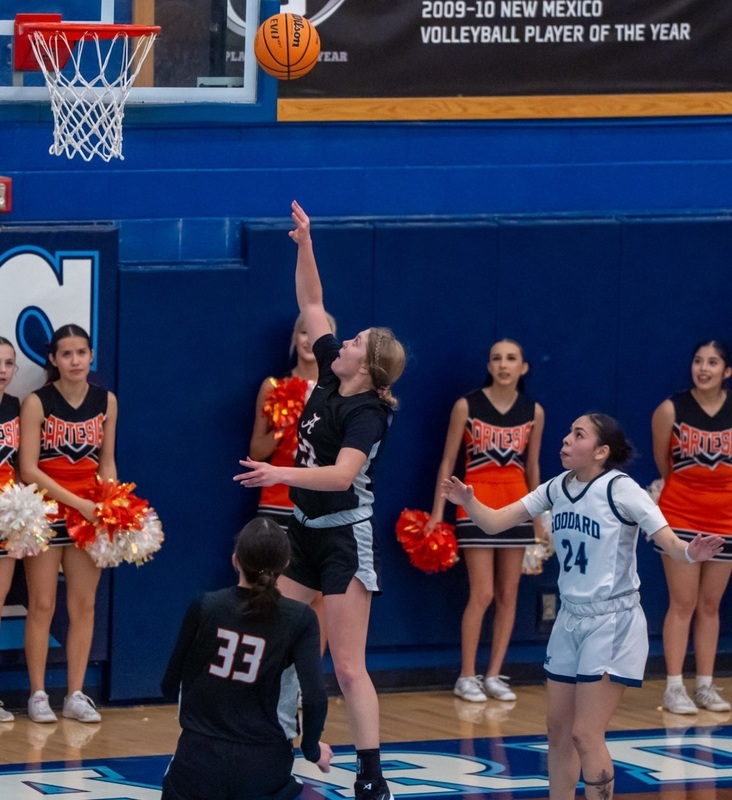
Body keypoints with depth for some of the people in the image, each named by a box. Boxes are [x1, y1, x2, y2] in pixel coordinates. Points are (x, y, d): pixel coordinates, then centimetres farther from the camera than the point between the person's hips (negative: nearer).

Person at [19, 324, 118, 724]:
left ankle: (76, 695, 12)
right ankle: (38, 694, 6)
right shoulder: (37, 403, -9)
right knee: (42, 605, 0)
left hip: (89, 514, 4)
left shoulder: (105, 401, 4)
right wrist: (78, 502, -17)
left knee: (84, 605, 6)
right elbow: (29, 469, -12)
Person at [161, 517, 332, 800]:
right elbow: (315, 698, -13)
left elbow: (170, 687, 5)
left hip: (200, 759, 0)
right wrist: (312, 749, 6)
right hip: (262, 765, 0)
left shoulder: (203, 607, -5)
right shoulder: (300, 620, -6)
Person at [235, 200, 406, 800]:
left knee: (348, 668, -10)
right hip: (306, 531, 9)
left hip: (345, 537, -9)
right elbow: (311, 304, 11)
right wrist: (304, 244, 2)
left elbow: (343, 474, -33)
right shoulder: (331, 379, 3)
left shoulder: (367, 412, -17)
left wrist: (282, 474, -42)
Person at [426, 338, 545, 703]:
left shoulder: (533, 412, 5)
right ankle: (467, 677, 1)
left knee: (509, 595, 4)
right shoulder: (467, 406, -3)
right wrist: (437, 510, -4)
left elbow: (532, 467, 13)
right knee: (482, 594, -8)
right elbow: (448, 461, 0)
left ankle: (494, 675, 12)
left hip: (516, 505, 4)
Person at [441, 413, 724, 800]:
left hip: (612, 623, -7)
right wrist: (468, 502, -15)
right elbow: (496, 522, 4)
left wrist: (691, 552, -42)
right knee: (558, 729, 11)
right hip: (570, 620, 7)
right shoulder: (558, 488, 3)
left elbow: (669, 542, -20)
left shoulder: (620, 489, -16)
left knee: (585, 734, -10)